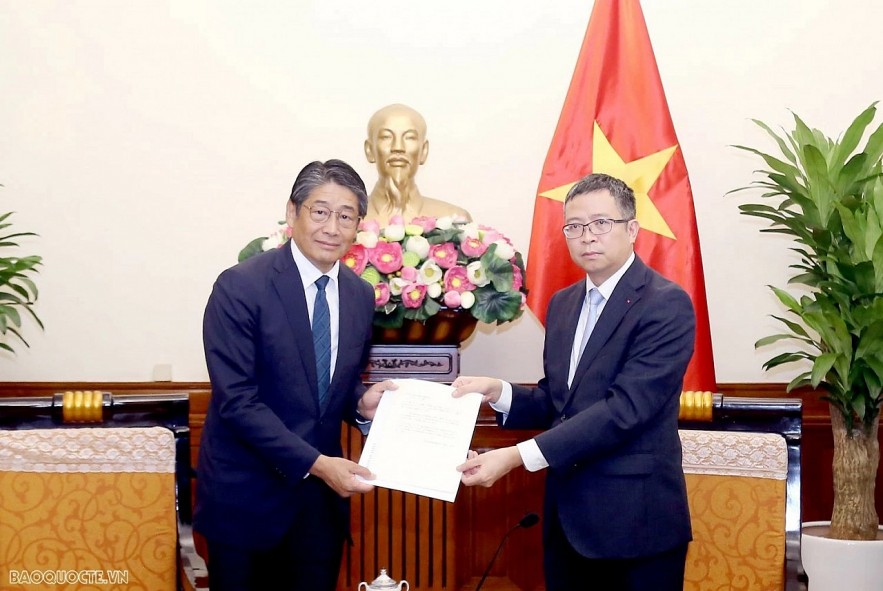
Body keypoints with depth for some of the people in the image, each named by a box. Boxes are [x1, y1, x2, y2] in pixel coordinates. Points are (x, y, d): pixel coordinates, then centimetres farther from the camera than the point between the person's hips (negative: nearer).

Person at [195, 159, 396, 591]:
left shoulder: (361, 295, 4)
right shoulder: (241, 287, -15)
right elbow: (237, 399, -19)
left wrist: (362, 403, -8)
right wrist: (315, 463, -24)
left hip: (322, 492, 5)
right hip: (246, 492, -5)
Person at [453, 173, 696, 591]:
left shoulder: (666, 304, -13)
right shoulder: (563, 304, 11)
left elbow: (625, 408, -22)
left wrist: (517, 457, -26)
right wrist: (499, 392, -5)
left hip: (635, 521, -6)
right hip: (567, 517, 6)